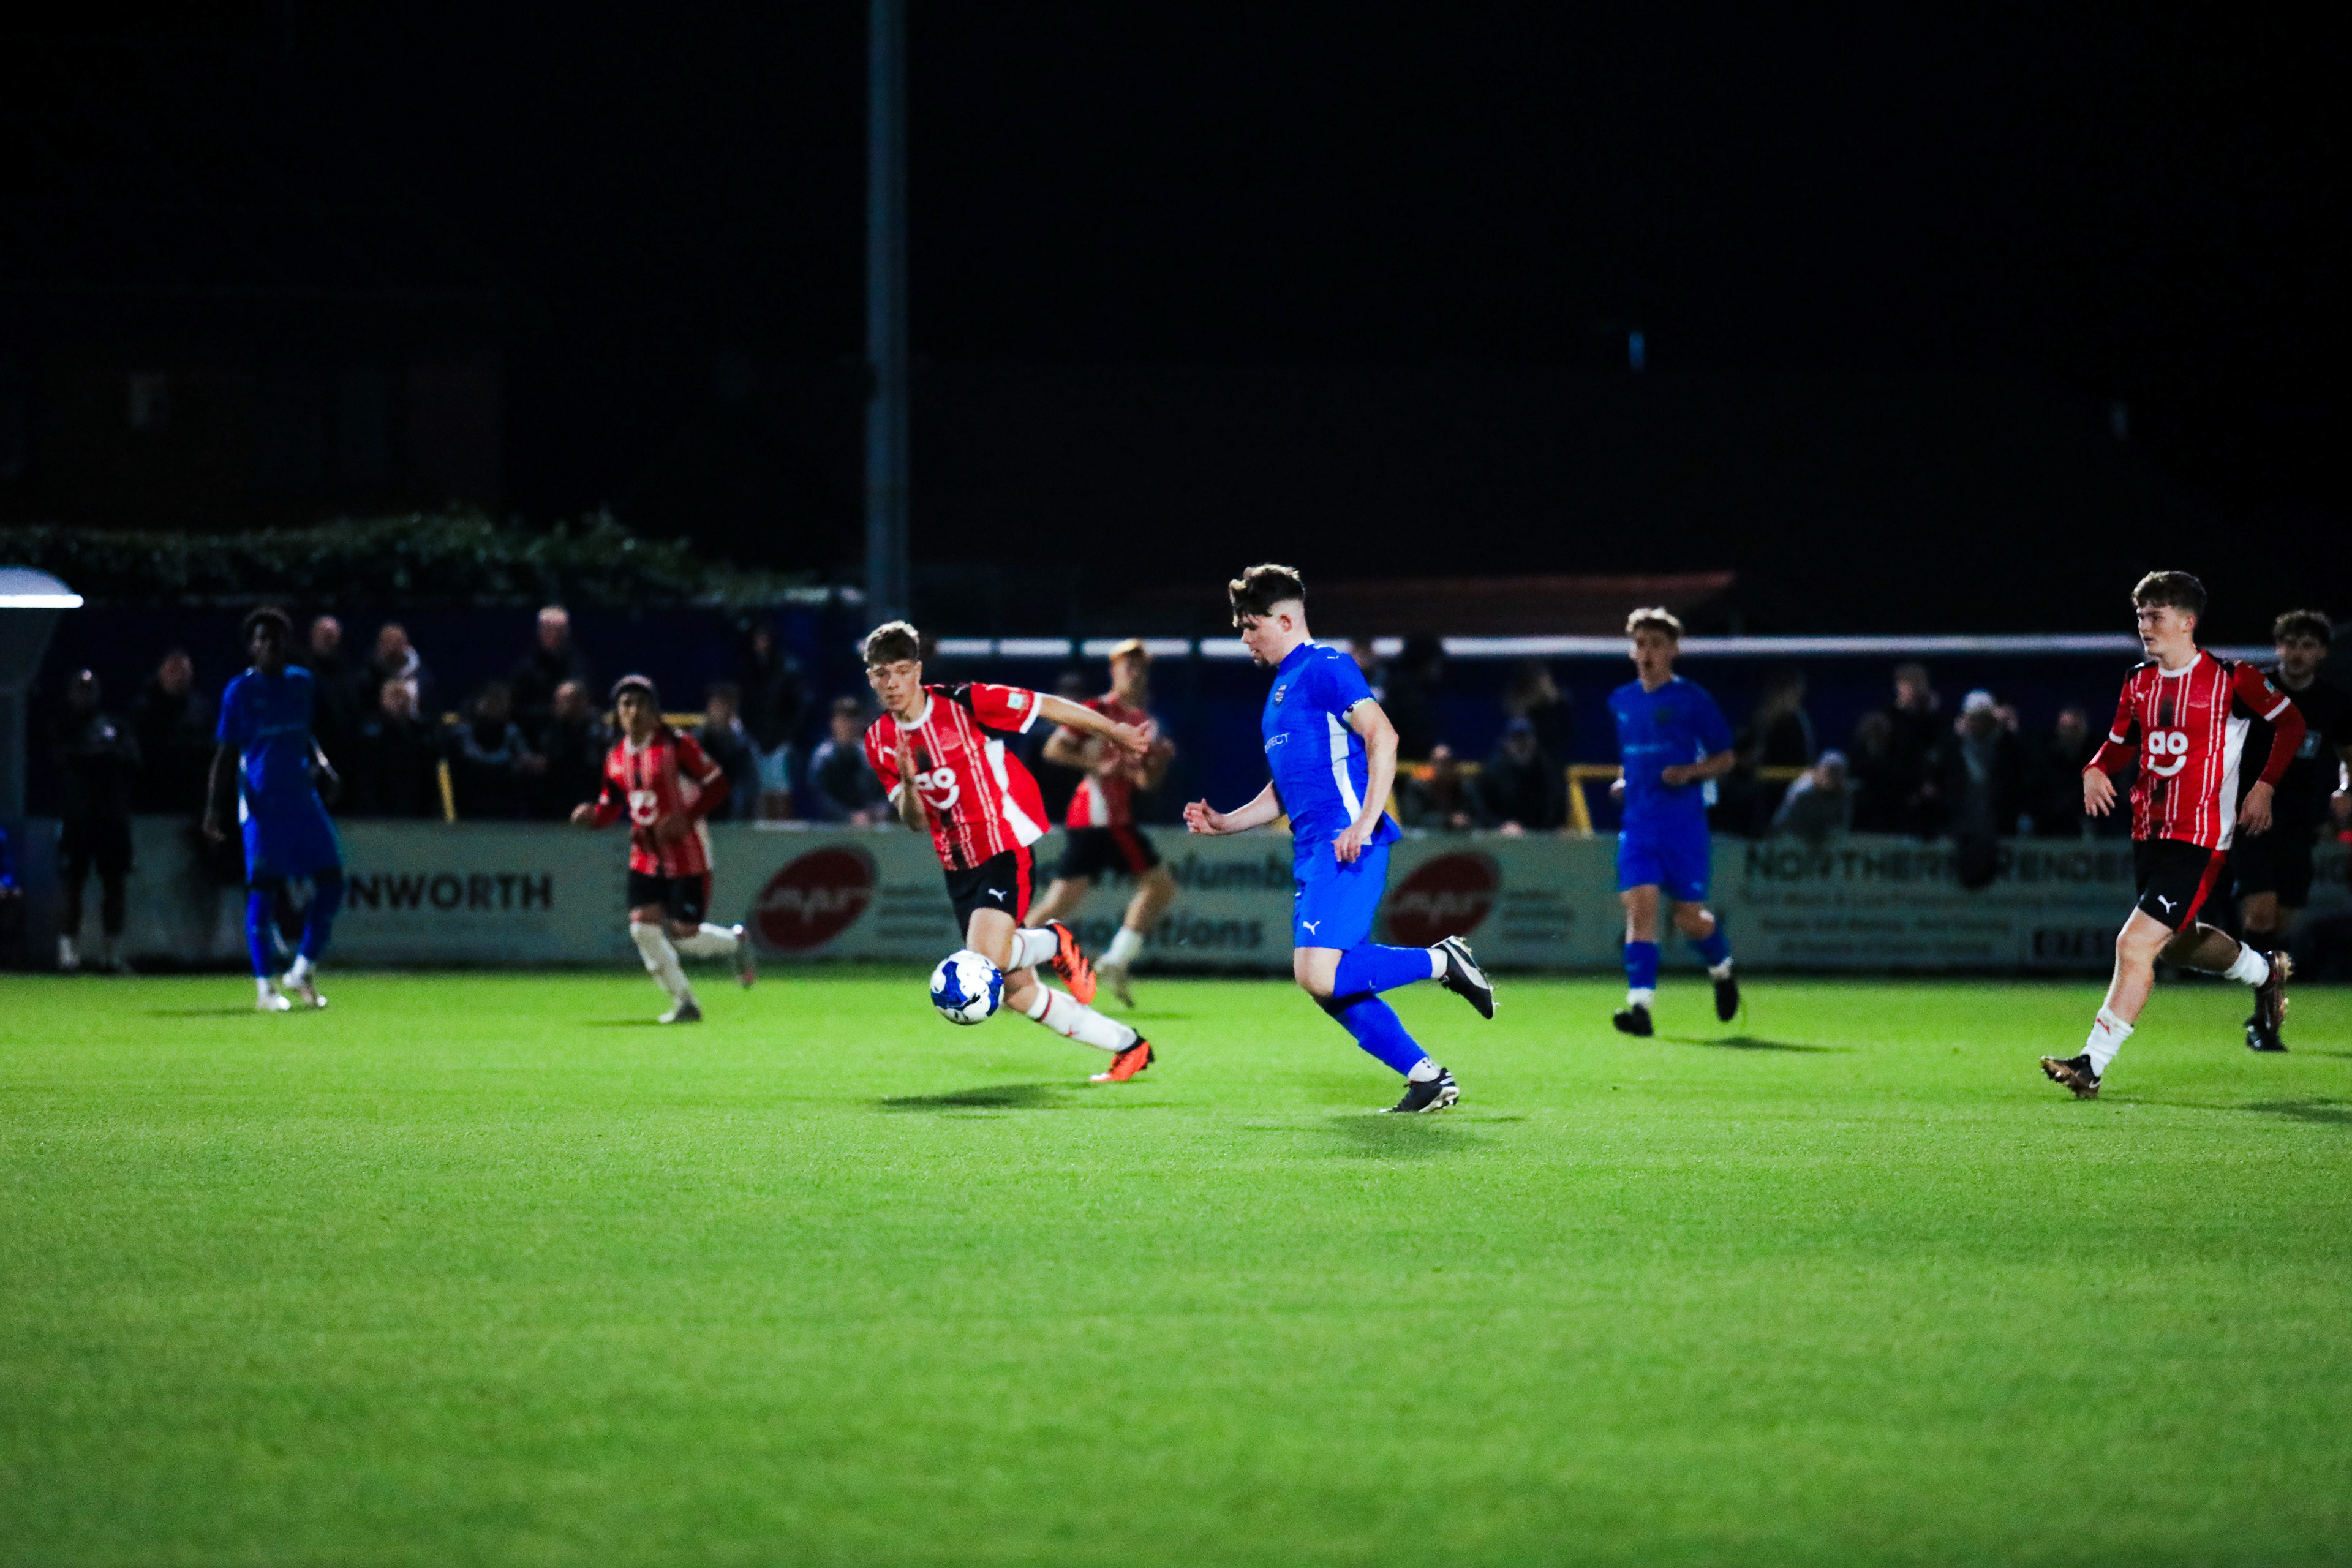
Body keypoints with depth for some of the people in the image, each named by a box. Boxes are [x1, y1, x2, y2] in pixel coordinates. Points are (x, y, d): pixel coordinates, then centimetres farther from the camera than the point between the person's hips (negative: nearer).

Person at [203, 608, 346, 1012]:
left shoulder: (302, 683, 13)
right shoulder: (240, 691, -1)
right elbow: (226, 754, 0)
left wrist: (321, 764, 6)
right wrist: (214, 808, -7)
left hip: (303, 796, 5)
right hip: (262, 803, -5)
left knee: (331, 882, -1)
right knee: (262, 889, -4)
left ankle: (304, 971, 13)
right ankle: (265, 987, 2)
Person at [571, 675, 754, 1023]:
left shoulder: (676, 744, -13)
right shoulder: (616, 757, 6)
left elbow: (717, 785, -11)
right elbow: (611, 806, 15)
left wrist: (686, 818, -23)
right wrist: (591, 815, -8)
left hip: (686, 854, -6)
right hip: (645, 854, 6)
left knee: (686, 936, -8)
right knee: (643, 926, -9)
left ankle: (736, 942, 27)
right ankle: (684, 1004, 5)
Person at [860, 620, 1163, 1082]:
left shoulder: (964, 704, -13)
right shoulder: (879, 742, 3)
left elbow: (1046, 706, -4)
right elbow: (916, 822, 6)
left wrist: (1113, 731, 1)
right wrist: (908, 784, -15)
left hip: (1005, 848, -6)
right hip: (958, 866, 6)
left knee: (985, 961, -28)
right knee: (1018, 994, 6)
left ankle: (1056, 943, 5)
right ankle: (1128, 1047, 22)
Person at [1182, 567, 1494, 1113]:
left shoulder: (1325, 669, -4)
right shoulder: (1279, 692, 25)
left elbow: (1382, 737, -16)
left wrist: (1365, 823, -23)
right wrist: (1223, 822, 20)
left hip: (1346, 846, -10)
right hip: (1312, 853, 10)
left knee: (1319, 975, -21)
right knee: (1333, 988, 3)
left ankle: (1441, 962, -5)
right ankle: (1428, 1077, 8)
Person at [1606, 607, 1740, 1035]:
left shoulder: (1692, 700, -3)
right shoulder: (1621, 702, 12)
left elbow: (1726, 758, 1)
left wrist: (1690, 772, -16)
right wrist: (1625, 781, 11)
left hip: (1684, 824, -3)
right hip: (1638, 822, 3)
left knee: (1689, 919, 2)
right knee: (1640, 904, -14)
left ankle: (1722, 970, 34)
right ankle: (1640, 1004, -19)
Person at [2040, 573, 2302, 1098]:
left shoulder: (2230, 678, -10)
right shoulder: (2139, 684, 7)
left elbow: (2290, 722, 2)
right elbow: (2120, 742, 21)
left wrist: (2265, 786, -6)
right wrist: (2097, 770, -1)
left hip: (2199, 840, -8)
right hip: (2149, 833, 8)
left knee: (2135, 945, -17)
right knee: (2178, 942, 24)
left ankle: (2093, 1064, -15)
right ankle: (2265, 973, 52)